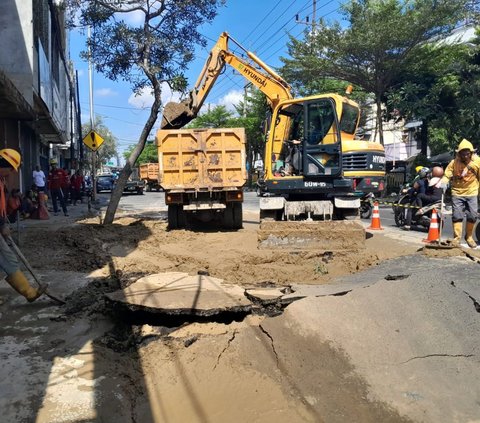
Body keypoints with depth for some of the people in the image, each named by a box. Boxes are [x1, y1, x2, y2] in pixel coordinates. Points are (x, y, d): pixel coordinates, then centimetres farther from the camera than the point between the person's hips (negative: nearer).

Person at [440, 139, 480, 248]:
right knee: (457, 215, -3)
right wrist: (443, 183, -30)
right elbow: (447, 175, -10)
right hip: (457, 193, -1)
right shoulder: (454, 162, -7)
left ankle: (469, 237, 22)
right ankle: (456, 237, 4)